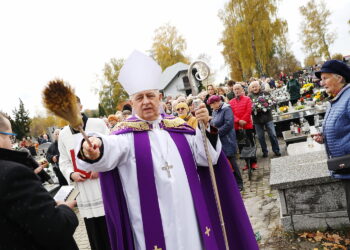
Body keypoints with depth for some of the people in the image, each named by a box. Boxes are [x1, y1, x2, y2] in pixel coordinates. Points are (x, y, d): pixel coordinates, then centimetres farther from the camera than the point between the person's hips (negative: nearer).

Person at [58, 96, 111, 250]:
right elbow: (64, 161, 14)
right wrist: (71, 174, -5)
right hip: (83, 191, 3)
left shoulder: (98, 124, -2)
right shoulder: (63, 134, 10)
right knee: (94, 233, 11)